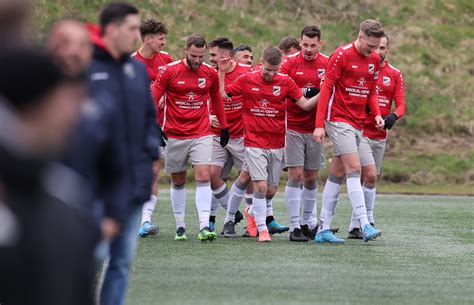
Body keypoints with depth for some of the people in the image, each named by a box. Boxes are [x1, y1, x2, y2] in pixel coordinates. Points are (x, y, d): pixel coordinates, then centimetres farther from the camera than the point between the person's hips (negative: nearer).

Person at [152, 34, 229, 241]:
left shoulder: (210, 73, 2)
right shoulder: (169, 71, -6)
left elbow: (216, 100, 18)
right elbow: (153, 99, -2)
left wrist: (224, 127, 22)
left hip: (201, 134, 1)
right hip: (175, 136, -1)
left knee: (203, 176, -14)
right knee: (178, 181, 7)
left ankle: (204, 226, -18)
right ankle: (180, 226, 18)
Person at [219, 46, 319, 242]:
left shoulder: (285, 82, 2)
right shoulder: (246, 80, -1)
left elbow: (305, 104, 3)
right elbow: (221, 95, 4)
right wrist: (221, 73, -7)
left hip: (277, 144, 3)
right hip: (255, 143, -3)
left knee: (271, 190, 7)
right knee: (261, 185, -14)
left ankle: (252, 212, 37)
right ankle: (262, 229, -2)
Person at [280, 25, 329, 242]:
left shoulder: (327, 64, 3)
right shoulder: (290, 62, -5)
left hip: (315, 128, 3)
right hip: (293, 127, -3)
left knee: (311, 177, 9)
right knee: (295, 175, -7)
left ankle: (308, 222, 22)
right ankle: (294, 226, -5)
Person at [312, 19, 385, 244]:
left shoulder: (374, 59, 10)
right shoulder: (341, 55, -12)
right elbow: (326, 89, -12)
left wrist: (377, 114, 3)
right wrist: (319, 125, -16)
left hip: (358, 123, 7)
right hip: (339, 119, -7)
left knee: (337, 174, 8)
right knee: (354, 169, -15)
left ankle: (323, 229, 10)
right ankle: (365, 225, -20)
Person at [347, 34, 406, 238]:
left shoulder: (395, 75, 8)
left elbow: (400, 104, 3)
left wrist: (393, 116, -17)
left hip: (380, 135, 5)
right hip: (360, 131, -5)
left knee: (366, 180, 9)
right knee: (370, 176, -17)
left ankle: (355, 226, 16)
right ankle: (368, 221, -10)